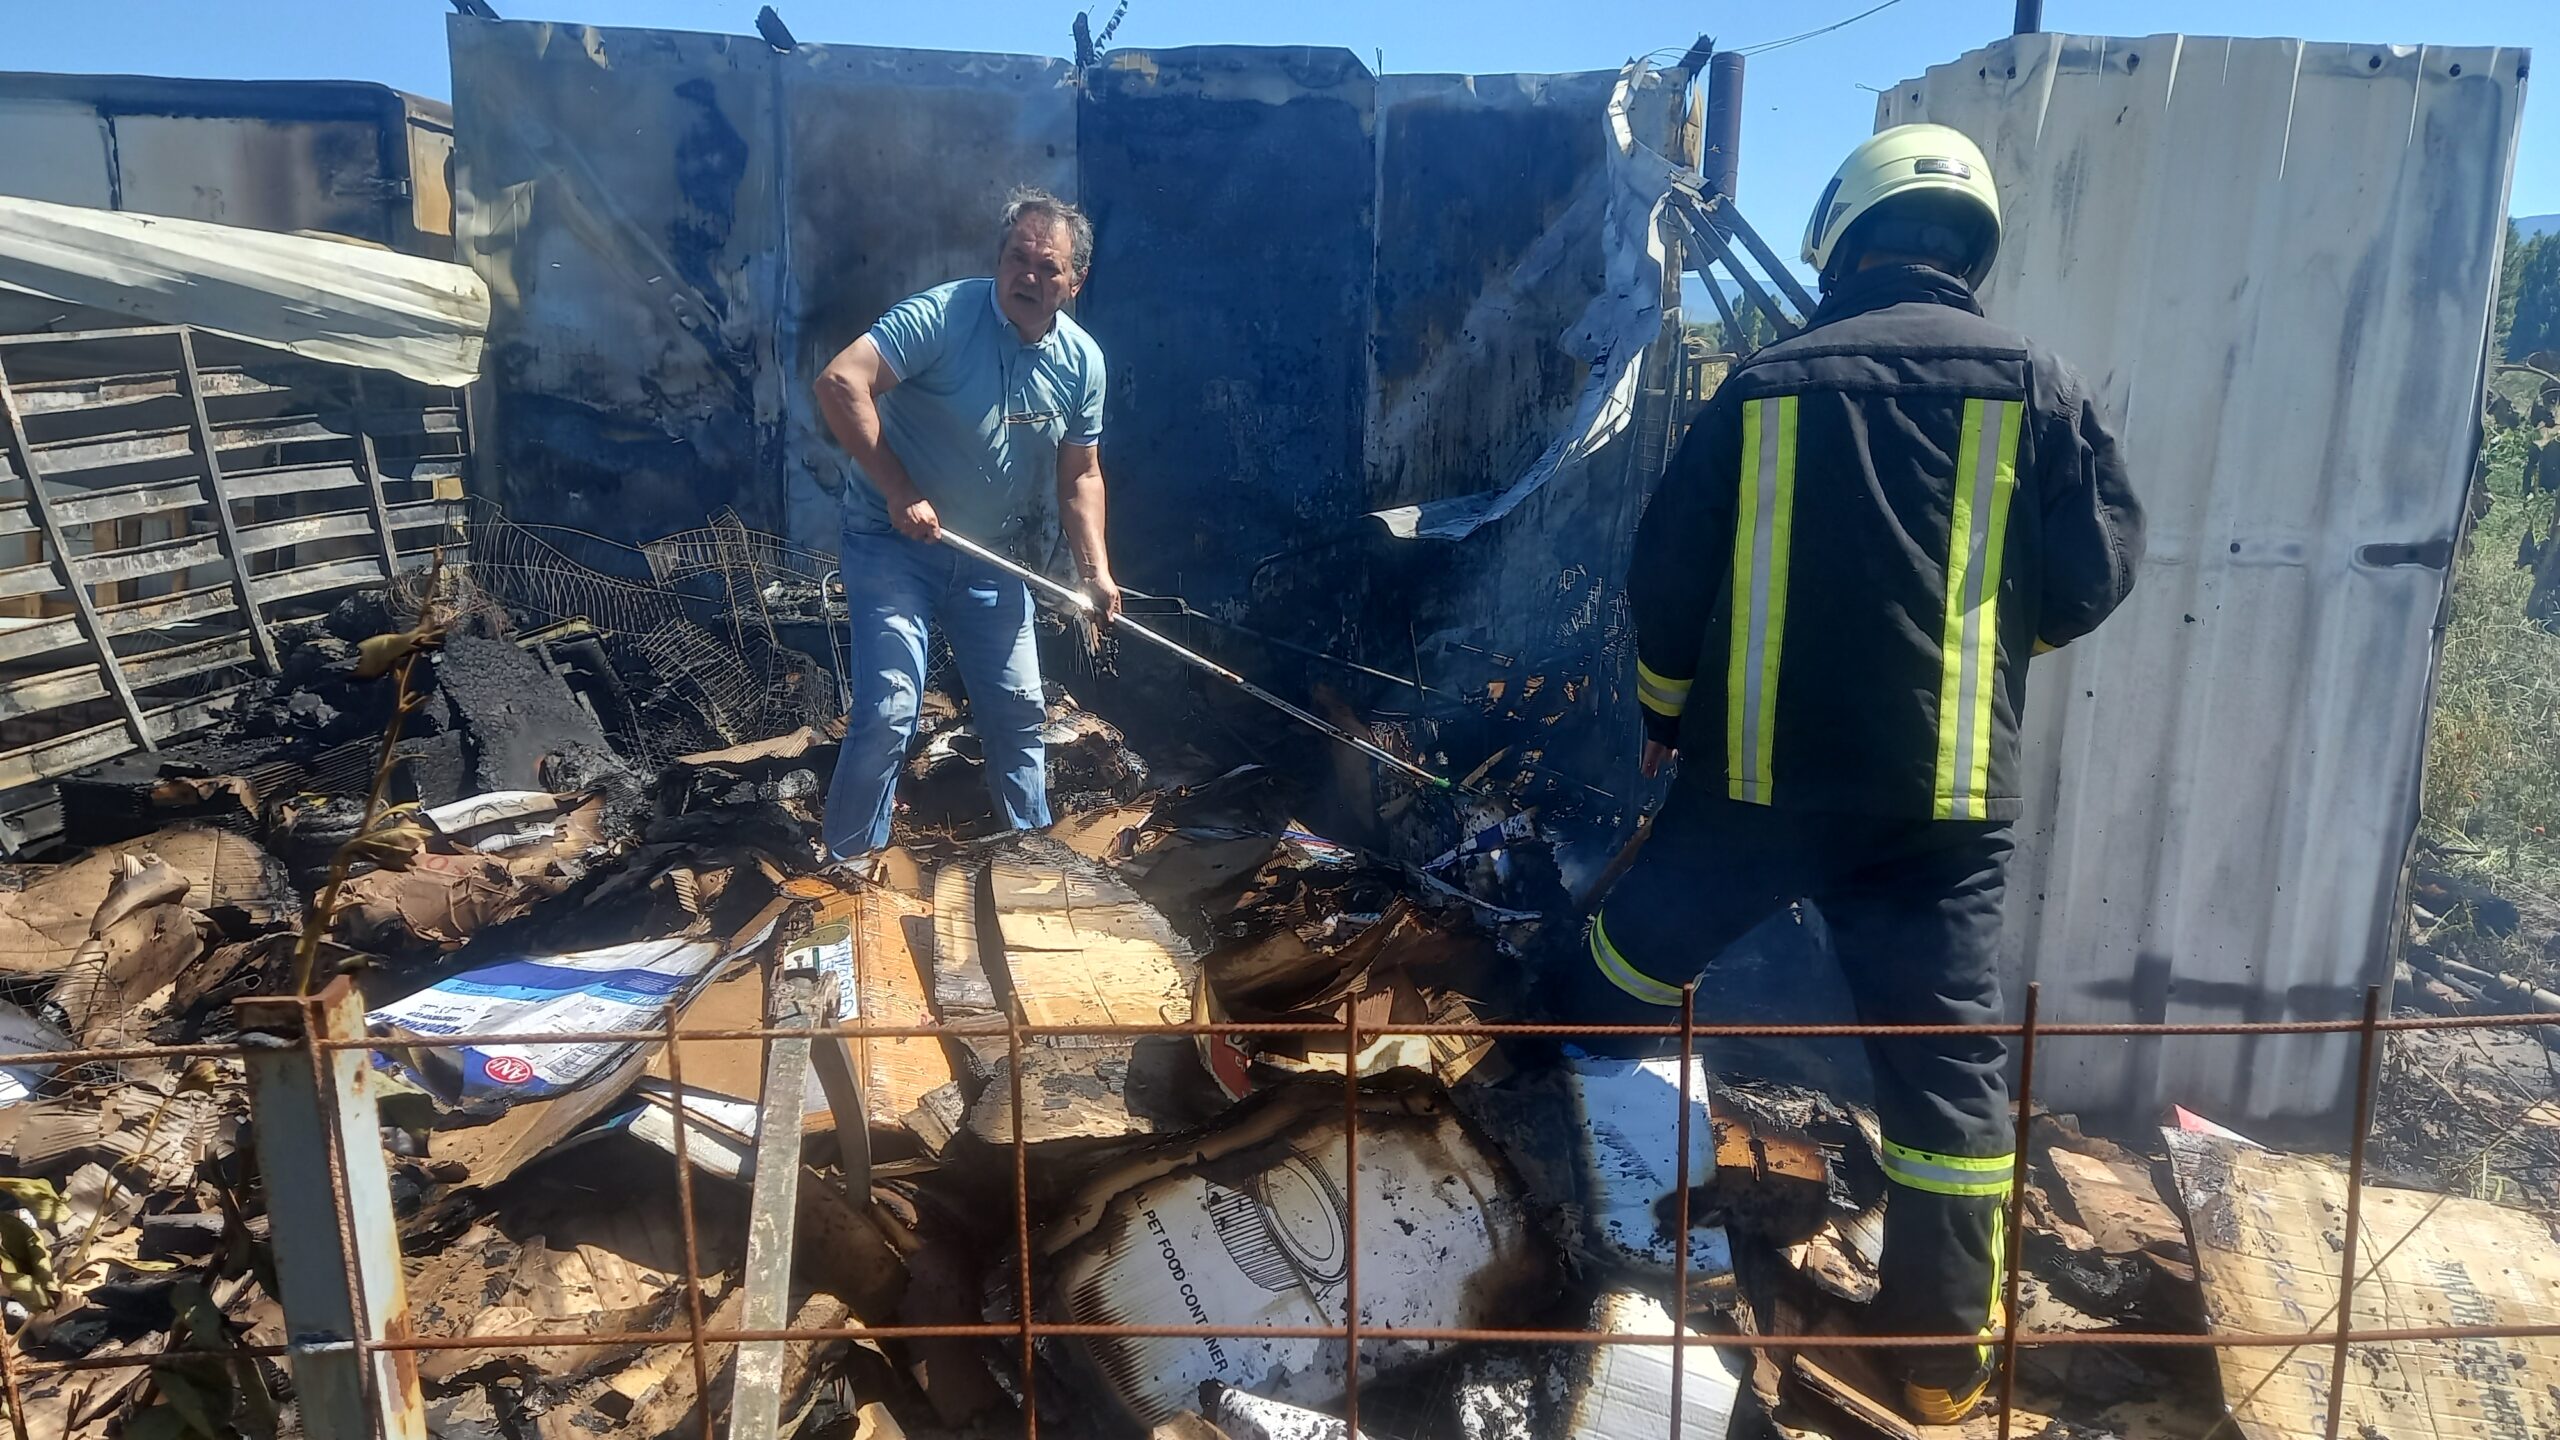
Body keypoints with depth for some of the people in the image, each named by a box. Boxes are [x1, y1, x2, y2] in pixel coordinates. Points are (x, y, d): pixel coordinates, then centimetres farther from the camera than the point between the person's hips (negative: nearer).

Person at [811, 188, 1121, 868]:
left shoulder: (1082, 360, -1)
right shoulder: (943, 314, -20)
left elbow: (1080, 475, 7)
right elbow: (840, 383, -28)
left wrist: (1096, 571, -5)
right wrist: (900, 493, -28)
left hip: (993, 557, 6)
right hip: (893, 541, -5)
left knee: (1019, 709, 12)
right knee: (889, 710, -12)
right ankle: (849, 864, 7)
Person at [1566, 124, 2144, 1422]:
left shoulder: (1765, 385, 3)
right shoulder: (2038, 386, 0)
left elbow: (1667, 574, 5)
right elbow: (2092, 581, 3)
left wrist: (1663, 713, 21)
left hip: (1754, 766, 1)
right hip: (1945, 786, 0)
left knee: (1636, 954, 22)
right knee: (1947, 1049, 7)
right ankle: (1943, 1348, 16)